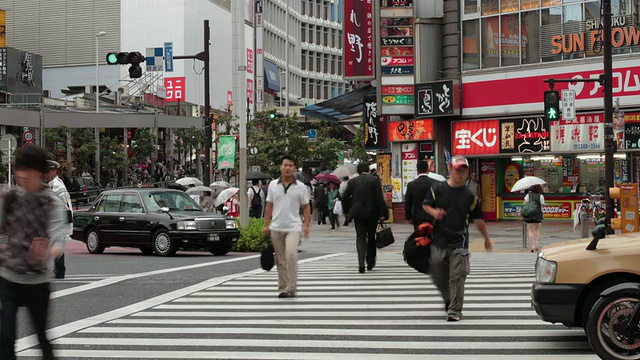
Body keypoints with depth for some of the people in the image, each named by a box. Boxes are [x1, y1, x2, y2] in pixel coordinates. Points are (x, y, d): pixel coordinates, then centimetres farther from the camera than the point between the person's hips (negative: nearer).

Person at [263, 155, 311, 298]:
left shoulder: (301, 187, 1)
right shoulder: (273, 185, 7)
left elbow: (306, 207, 5)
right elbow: (269, 207, 11)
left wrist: (306, 226, -4)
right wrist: (266, 225, 7)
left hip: (293, 227, -3)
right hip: (276, 228, 3)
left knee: (291, 254, -21)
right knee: (280, 260, 9)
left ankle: (291, 288, -16)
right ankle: (283, 287, 19)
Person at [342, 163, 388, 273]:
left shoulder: (353, 181, 1)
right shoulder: (375, 180, -4)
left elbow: (345, 198, -1)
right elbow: (379, 198, -10)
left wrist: (351, 208, 14)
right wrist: (382, 213, -7)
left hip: (358, 213, 1)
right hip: (372, 213, 0)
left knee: (360, 237, 2)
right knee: (371, 237, 15)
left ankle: (361, 264, -14)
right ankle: (370, 263, 21)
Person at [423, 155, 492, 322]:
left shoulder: (469, 195, 3)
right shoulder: (438, 189, 1)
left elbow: (478, 218, 9)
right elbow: (426, 205, 10)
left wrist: (486, 238, 10)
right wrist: (434, 212, -11)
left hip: (459, 243, -1)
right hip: (439, 241, 1)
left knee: (457, 277, -7)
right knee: (438, 276, 11)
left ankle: (455, 311, -2)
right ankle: (448, 299, 38)